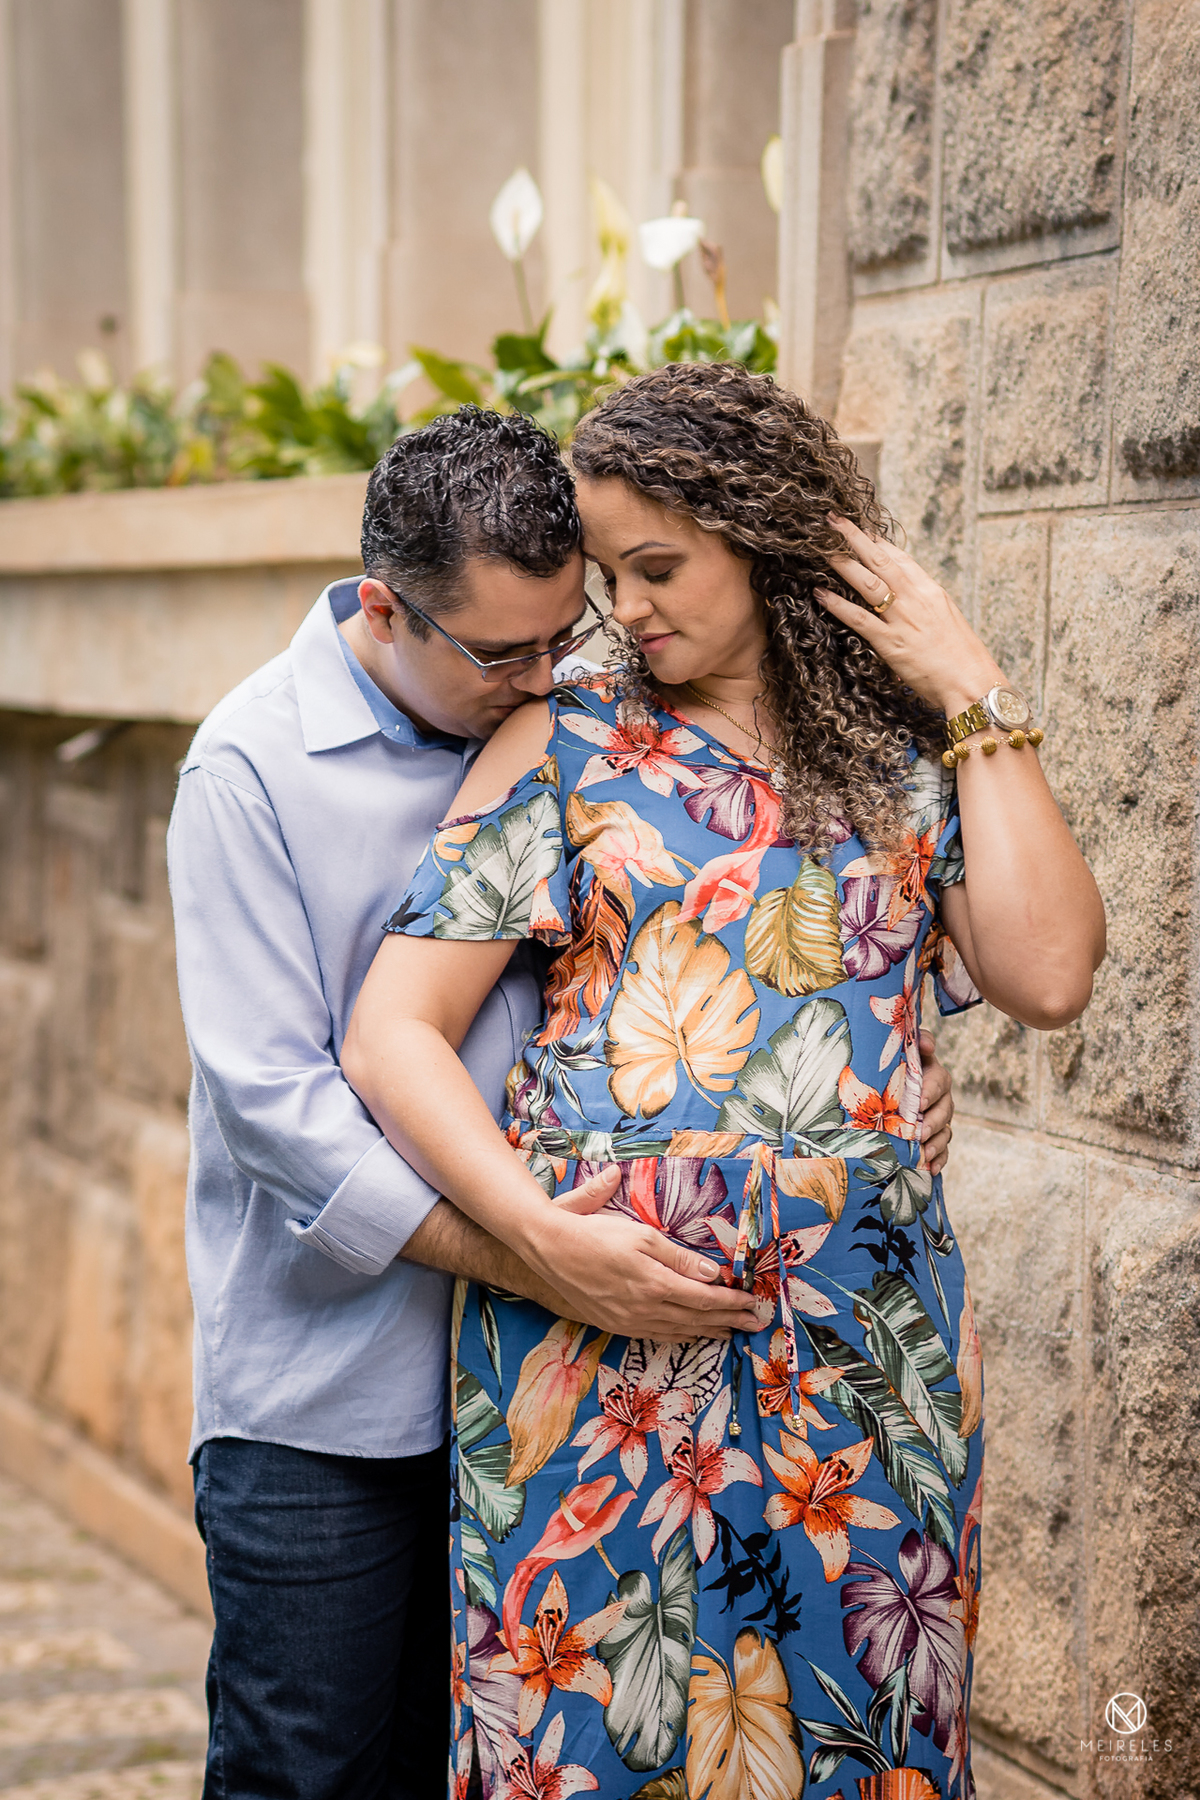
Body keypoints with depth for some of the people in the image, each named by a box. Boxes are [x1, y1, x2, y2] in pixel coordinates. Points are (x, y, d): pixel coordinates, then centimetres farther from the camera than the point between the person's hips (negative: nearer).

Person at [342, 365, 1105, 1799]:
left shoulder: (906, 753, 9)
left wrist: (978, 703, -2)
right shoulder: (565, 747, 5)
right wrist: (540, 1230, -15)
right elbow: (390, 1032, -1)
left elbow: (1049, 976, -6)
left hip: (862, 1338, 1)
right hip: (595, 1330, -1)